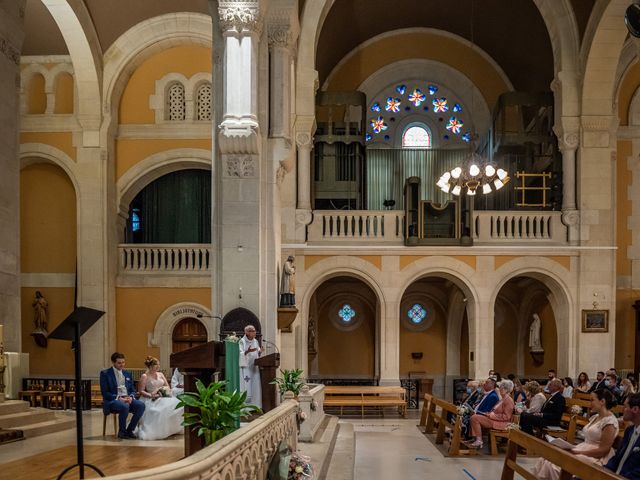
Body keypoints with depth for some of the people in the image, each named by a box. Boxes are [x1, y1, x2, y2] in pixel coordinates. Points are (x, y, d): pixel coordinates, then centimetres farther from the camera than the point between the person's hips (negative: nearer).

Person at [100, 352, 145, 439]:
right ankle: (122, 432, -15)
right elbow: (105, 393, -7)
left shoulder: (127, 374, 17)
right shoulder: (105, 373, 1)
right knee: (124, 406, -37)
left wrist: (131, 397, -7)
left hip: (127, 399, 5)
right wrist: (119, 398, -19)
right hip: (112, 400, -5)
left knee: (141, 405, -25)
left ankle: (129, 430, -11)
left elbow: (133, 390, 18)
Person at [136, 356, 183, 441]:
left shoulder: (160, 374, 17)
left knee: (177, 405, -23)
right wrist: (151, 395, -18)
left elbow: (168, 387, 13)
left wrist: (160, 389, -7)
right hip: (151, 399, -5)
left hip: (162, 397, 6)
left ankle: (173, 429, -18)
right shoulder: (145, 376, 0)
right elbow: (141, 391, -5)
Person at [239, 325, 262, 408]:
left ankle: (254, 405, 7)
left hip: (254, 367, 6)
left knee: (255, 387, 3)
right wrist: (247, 351, -30)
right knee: (246, 387, -10)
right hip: (245, 367, -6)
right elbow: (240, 354, -13)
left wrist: (260, 352, -4)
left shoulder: (255, 341, 13)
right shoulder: (242, 341, -6)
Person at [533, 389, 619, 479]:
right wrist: (574, 449, -2)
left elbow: (603, 450, -17)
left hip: (596, 458, -9)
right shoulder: (595, 417, 16)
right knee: (546, 460, -12)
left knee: (553, 465, -26)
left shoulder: (610, 422, -12)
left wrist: (577, 452, -18)